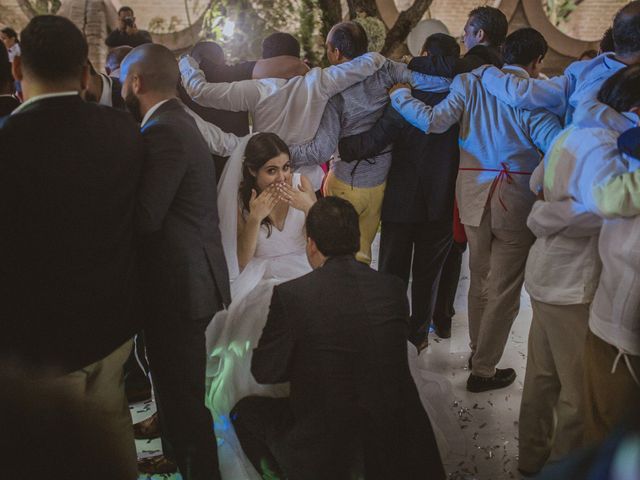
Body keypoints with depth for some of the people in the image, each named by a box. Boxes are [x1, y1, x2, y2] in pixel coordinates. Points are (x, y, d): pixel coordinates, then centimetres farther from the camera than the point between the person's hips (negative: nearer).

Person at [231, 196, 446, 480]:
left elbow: (264, 373, -3)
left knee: (246, 411, 20)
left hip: (324, 452, -3)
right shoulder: (394, 288, -3)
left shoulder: (290, 295, -16)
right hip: (396, 447, 4)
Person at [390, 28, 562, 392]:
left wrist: (399, 96, 2)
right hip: (516, 203, -4)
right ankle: (484, 370, 16)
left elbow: (435, 121, -11)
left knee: (481, 280, 21)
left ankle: (479, 351, 36)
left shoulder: (471, 82, -1)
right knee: (504, 291, 7)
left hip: (475, 196, 5)